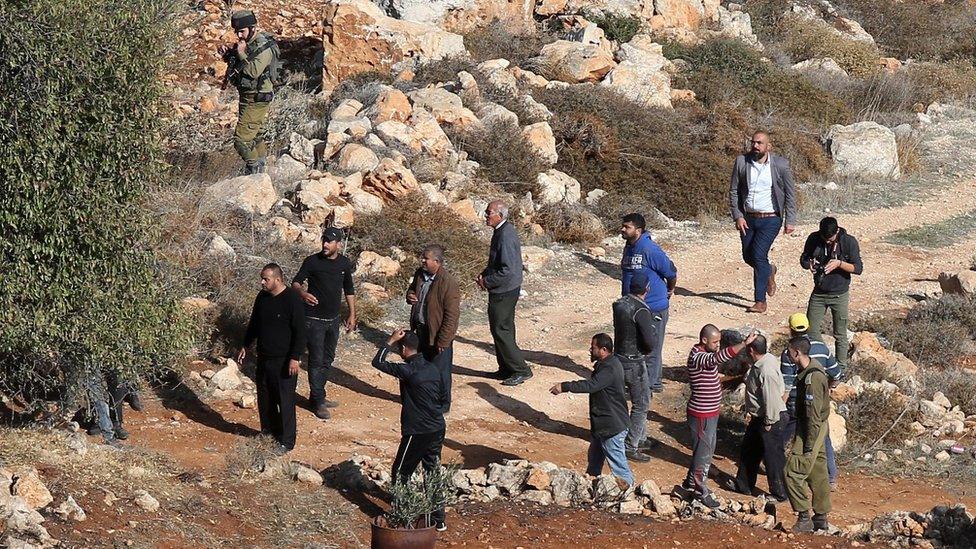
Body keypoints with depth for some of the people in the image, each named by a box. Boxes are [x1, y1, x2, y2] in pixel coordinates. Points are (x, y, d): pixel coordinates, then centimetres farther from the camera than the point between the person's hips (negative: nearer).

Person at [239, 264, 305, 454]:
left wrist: (295, 358, -19)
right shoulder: (262, 297, 5)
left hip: (284, 361, -7)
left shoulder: (292, 300, -17)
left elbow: (300, 332, -17)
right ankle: (268, 431, 32)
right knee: (264, 398, 15)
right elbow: (253, 323, 20)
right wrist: (245, 346, 20)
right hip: (264, 358, 7)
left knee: (285, 401, -2)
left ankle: (286, 442, 5)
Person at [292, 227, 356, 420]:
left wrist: (352, 315, 13)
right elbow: (296, 282, -9)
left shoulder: (345, 264, 2)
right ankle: (318, 402, 1)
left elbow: (349, 290, 13)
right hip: (314, 319, -5)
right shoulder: (312, 261, -12)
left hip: (333, 319, 5)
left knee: (328, 360, 13)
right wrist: (303, 293, -32)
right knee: (316, 360, -4)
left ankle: (317, 396, 26)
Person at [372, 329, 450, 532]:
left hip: (417, 433, -7)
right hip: (437, 430, 7)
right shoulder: (433, 369, 5)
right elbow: (446, 399, 11)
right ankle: (438, 520, 21)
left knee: (401, 473, 7)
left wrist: (390, 341, -6)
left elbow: (378, 362, -12)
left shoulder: (408, 371, -18)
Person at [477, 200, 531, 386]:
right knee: (503, 330, 17)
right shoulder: (504, 230, 8)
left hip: (503, 292, -10)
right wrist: (484, 274, 8)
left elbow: (507, 270, -27)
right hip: (505, 290, 10)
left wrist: (487, 282, -16)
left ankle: (521, 370, 2)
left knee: (501, 330, -3)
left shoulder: (505, 236, -24)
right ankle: (507, 369, 27)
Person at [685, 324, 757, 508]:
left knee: (707, 449, 22)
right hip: (701, 415, -10)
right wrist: (745, 343, -52)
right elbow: (719, 357, -47)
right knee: (703, 451, 1)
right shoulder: (698, 357, -28)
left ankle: (691, 482, 37)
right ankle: (701, 491, 13)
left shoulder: (706, 353, 4)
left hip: (711, 412, 10)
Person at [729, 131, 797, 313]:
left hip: (770, 219, -4)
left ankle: (760, 301, -7)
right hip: (747, 218, 4)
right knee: (748, 257, 11)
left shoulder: (780, 165, -8)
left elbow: (790, 193, -1)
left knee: (759, 255, -14)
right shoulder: (742, 162, -2)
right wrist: (737, 216, -6)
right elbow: (733, 191, 4)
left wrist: (790, 221, -4)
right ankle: (769, 271, 45)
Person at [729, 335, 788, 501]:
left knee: (773, 456, 4)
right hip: (758, 417, 10)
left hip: (771, 419, -10)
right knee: (749, 451, 22)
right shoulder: (759, 363, 1)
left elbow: (772, 399, -27)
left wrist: (769, 423, -18)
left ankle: (780, 493, 17)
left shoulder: (767, 371, -30)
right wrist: (751, 412, 16)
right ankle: (743, 485, 38)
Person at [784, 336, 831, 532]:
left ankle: (804, 518, -2)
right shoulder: (812, 368, 5)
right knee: (817, 473, 15)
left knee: (793, 473, -7)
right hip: (818, 428, 10)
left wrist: (808, 446, -21)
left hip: (812, 429, -10)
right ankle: (821, 518, 23)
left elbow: (814, 415, -24)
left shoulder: (812, 378, -26)